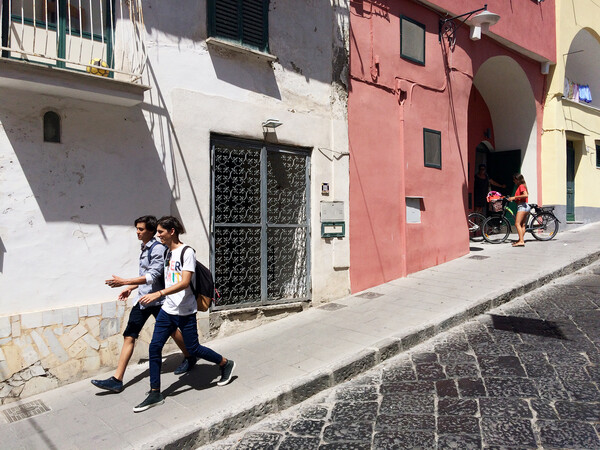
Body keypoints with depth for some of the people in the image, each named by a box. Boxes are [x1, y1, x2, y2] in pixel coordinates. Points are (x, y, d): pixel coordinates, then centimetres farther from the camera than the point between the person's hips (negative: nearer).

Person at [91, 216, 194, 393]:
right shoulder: (145, 248, 10)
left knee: (171, 331, 12)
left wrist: (124, 282, -28)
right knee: (129, 336, 3)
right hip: (142, 298, 8)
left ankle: (189, 358, 35)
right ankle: (117, 380, 7)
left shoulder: (158, 248, -17)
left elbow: (153, 276, -26)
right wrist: (131, 288, 17)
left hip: (157, 299, -8)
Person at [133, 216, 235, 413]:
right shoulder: (169, 253, 10)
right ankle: (155, 394, 14)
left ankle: (226, 364, 28)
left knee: (193, 349, 4)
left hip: (185, 311, -7)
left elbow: (185, 282, -24)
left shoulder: (187, 252, -15)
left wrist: (159, 294, -30)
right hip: (167, 309, 8)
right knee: (155, 347, 3)